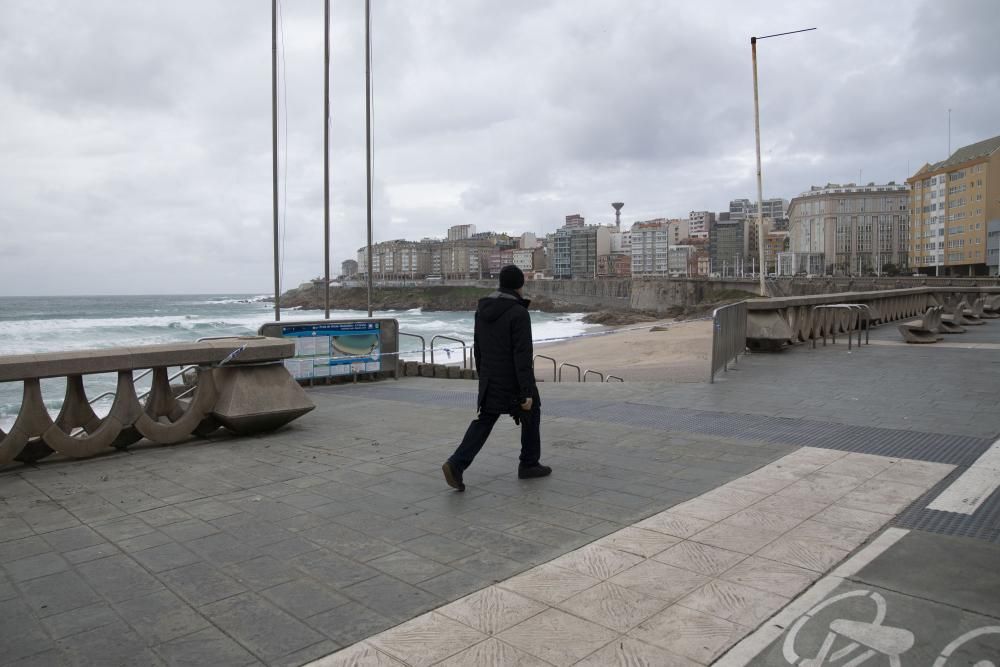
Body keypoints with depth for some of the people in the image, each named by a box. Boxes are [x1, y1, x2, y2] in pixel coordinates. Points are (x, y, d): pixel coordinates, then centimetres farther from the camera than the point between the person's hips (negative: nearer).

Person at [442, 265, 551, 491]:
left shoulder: (483, 309, 4)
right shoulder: (519, 314, -19)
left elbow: (478, 347, 11)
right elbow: (522, 356, -22)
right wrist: (527, 392, -19)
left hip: (490, 379, 6)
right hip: (514, 380, -6)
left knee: (484, 421, 10)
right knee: (531, 414, 17)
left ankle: (456, 464, -6)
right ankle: (529, 464, 28)